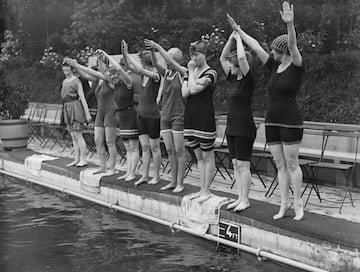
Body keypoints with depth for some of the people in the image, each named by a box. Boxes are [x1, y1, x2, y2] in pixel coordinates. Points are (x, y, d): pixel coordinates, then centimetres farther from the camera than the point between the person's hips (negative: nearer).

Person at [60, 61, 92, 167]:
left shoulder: (76, 81, -7)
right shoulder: (64, 82, 16)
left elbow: (82, 98, -11)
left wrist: (87, 113, -15)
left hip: (76, 107, -8)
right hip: (67, 108, 8)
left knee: (77, 135, -10)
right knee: (73, 136, 8)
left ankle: (83, 159, -5)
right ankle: (77, 159, 11)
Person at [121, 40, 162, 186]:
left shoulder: (156, 75, -15)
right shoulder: (144, 74, 7)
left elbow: (140, 70, -28)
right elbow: (130, 67, 7)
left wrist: (127, 54, -22)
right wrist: (124, 53, -7)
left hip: (153, 115, -7)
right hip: (141, 114, 7)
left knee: (154, 147, 3)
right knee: (144, 147, 10)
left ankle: (156, 176, 13)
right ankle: (145, 176, 16)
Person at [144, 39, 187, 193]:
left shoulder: (183, 73, -6)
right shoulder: (166, 73, 10)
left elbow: (170, 61, -19)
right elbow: (156, 65, -5)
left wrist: (158, 47, -17)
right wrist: (152, 51, -21)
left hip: (179, 116, -6)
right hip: (165, 115, 6)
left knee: (179, 151, -2)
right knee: (170, 150, 8)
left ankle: (180, 183, 4)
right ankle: (173, 181, 16)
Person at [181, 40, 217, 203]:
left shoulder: (210, 73, -8)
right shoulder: (190, 72, 13)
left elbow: (194, 89, -20)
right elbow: (184, 93, -1)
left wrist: (192, 72, -9)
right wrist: (190, 72, -4)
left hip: (205, 117, -7)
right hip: (190, 116, 7)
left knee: (207, 157, 1)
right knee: (199, 157, 13)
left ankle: (206, 191, 6)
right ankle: (202, 189, 20)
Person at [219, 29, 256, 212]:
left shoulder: (248, 80, -11)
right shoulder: (234, 79, 12)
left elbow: (241, 57, -25)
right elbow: (222, 58, 16)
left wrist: (239, 39, -11)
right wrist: (231, 38, 9)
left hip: (244, 128, -9)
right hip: (231, 127, 9)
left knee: (243, 164, -4)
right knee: (235, 164, 10)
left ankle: (245, 200, 4)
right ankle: (240, 198, 18)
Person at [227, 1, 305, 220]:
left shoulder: (297, 67, -7)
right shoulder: (275, 66, 11)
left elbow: (293, 45, -25)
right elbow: (256, 47, 15)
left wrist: (290, 24, -40)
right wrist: (238, 31, 19)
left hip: (290, 122, -7)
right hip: (272, 122, 7)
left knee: (292, 164, -2)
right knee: (280, 165, 9)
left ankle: (298, 205, 7)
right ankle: (284, 204, 15)